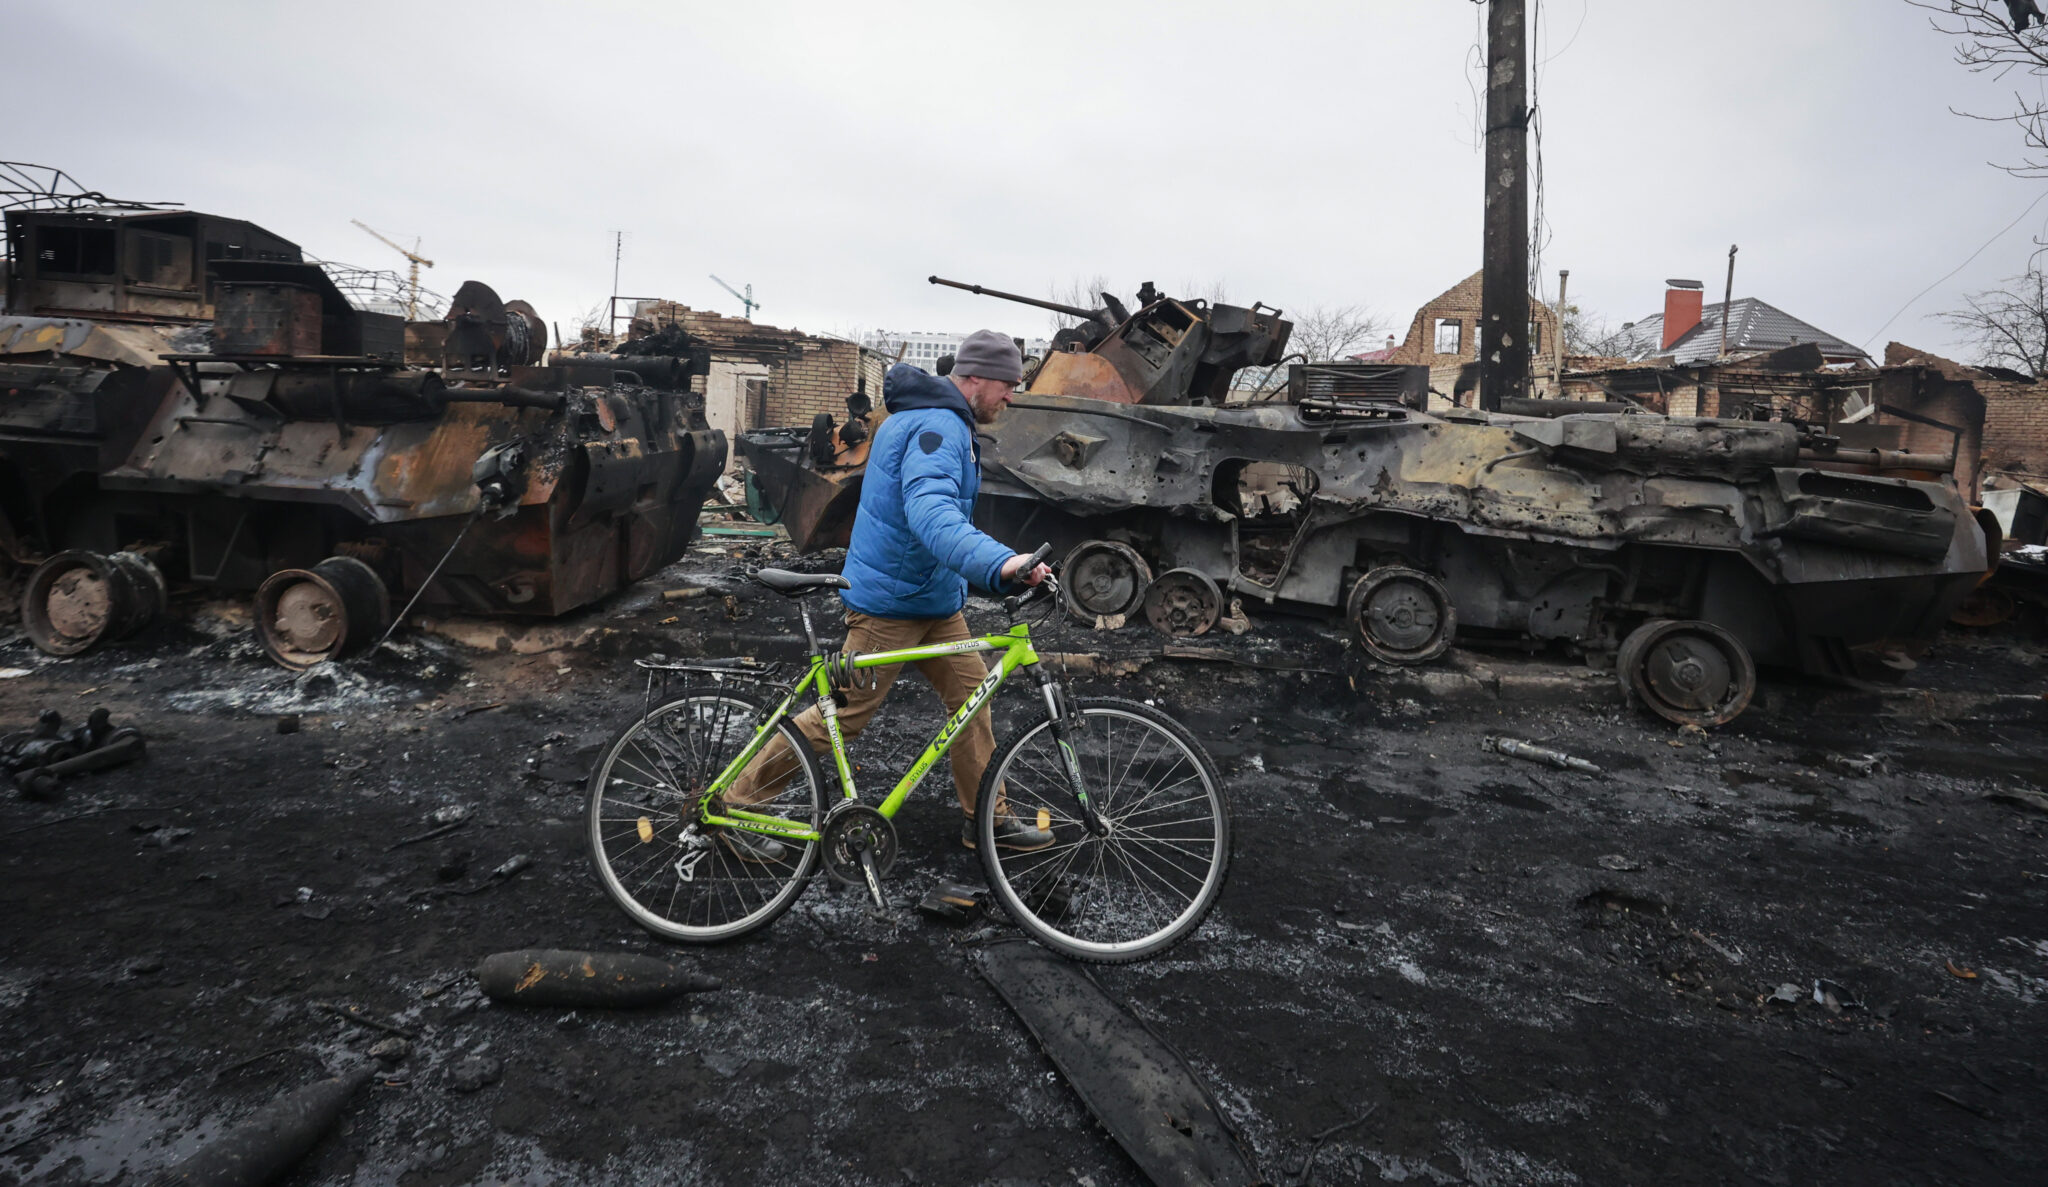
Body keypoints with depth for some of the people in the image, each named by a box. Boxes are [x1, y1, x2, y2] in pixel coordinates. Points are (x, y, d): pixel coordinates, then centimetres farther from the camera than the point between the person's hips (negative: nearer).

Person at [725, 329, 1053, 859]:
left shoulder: (931, 419, 14)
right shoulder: (938, 426, -21)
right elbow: (930, 512, -39)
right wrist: (1000, 562, -53)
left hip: (934, 600, 10)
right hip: (891, 602, -10)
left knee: (971, 695, 9)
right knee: (846, 715, -1)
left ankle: (987, 819, 21)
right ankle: (737, 803, 14)